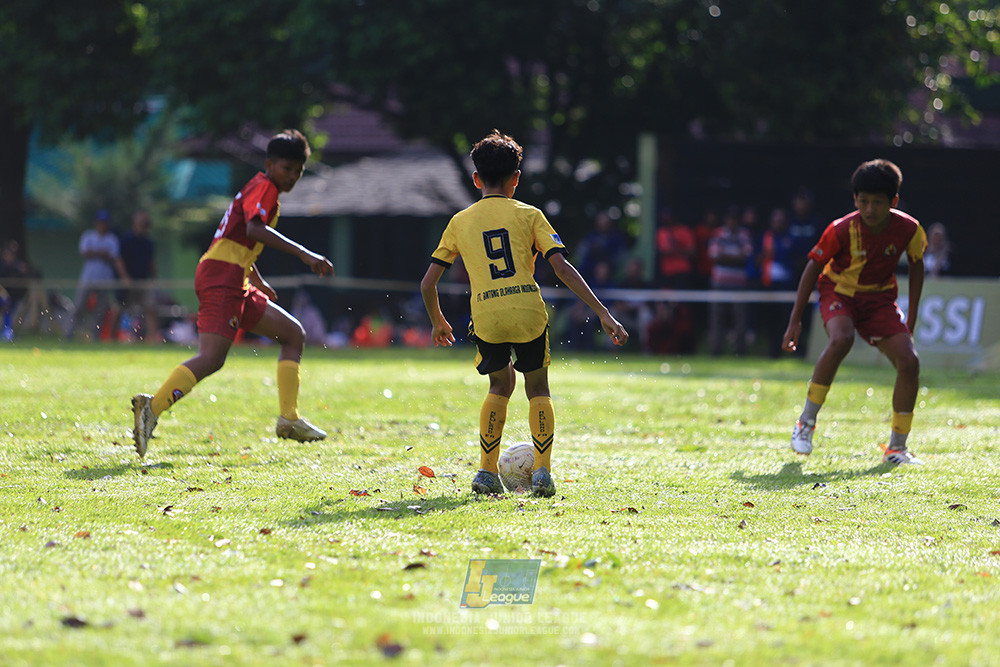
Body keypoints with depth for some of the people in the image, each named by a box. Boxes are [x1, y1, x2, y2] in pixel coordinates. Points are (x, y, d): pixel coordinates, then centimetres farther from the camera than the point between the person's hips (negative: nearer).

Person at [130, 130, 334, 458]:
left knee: (293, 333, 12)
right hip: (223, 274, -10)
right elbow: (254, 228, -22)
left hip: (235, 283, 10)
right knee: (212, 358, -23)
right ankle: (152, 407, -32)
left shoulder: (257, 189, 26)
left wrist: (258, 282, 47)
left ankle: (289, 418, 5)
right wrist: (304, 254, -24)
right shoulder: (264, 186, -4)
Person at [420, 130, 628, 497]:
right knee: (538, 388, 20)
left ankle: (487, 471, 18)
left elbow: (427, 283, 16)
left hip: (487, 320, 1)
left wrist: (437, 322, 34)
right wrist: (603, 314, -2)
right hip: (529, 314, -1)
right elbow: (562, 267, -1)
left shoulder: (460, 222, 15)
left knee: (500, 385, 26)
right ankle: (542, 470, 4)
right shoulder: (529, 215, 10)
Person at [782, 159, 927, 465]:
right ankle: (806, 422, -22)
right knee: (841, 339, -36)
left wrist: (912, 317, 4)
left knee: (909, 362, -15)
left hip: (879, 298, 3)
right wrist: (795, 320, -12)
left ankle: (897, 448, 1)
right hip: (839, 291, -3)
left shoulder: (908, 230, -16)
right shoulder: (842, 230, -23)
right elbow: (813, 267, -12)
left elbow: (916, 265, 4)